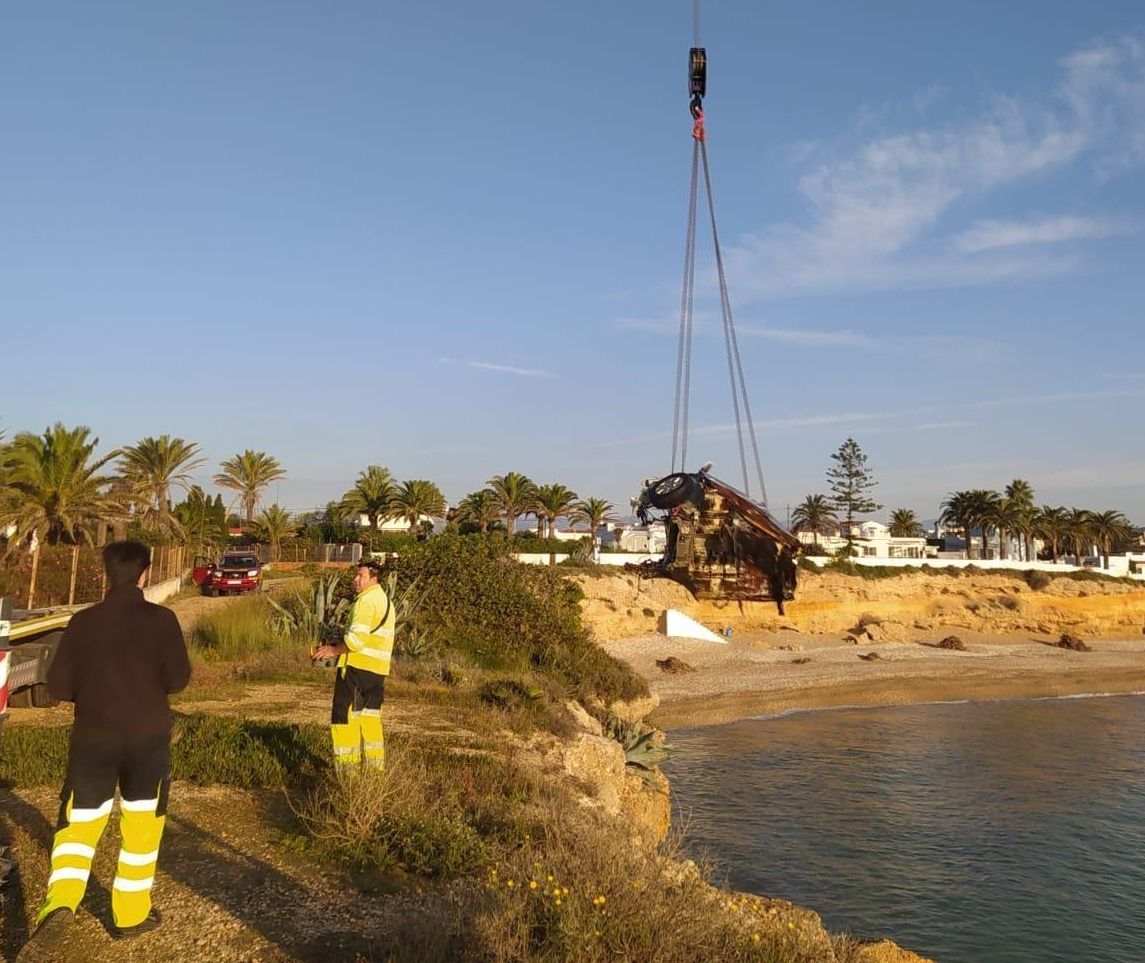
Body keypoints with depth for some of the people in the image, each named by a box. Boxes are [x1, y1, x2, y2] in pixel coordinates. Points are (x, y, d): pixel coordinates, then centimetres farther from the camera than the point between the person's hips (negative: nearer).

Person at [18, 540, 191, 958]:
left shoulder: (83, 621, -4)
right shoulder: (161, 619, -9)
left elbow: (58, 685, -3)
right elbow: (178, 678, -9)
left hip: (93, 737, 1)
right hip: (148, 737, -1)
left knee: (78, 825, 9)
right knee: (141, 826, 13)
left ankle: (59, 905, -13)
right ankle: (132, 914, 22)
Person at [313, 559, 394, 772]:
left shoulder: (366, 600, -13)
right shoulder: (384, 599, 17)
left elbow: (357, 638, -21)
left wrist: (334, 650, -8)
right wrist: (341, 647, 14)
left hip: (358, 665, -9)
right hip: (378, 668, 9)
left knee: (344, 714, -2)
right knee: (370, 715, 15)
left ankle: (347, 766, -1)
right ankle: (375, 766, 18)